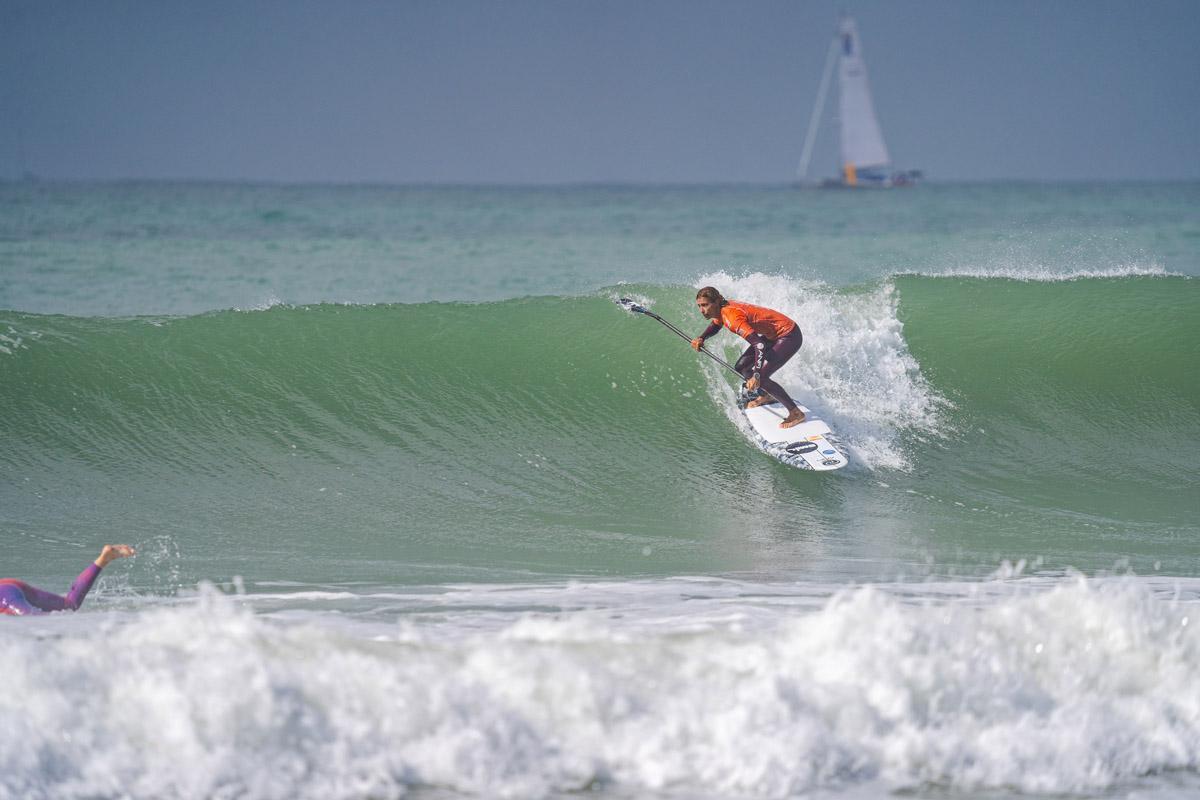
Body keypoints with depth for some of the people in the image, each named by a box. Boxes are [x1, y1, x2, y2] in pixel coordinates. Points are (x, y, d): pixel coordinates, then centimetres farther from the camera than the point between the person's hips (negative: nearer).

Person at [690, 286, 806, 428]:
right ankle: (764, 396, 37)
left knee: (761, 378, -18)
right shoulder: (720, 309, -3)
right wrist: (701, 339, 3)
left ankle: (796, 413, -5)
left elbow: (759, 345, -39)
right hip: (771, 335, 10)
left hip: (789, 336, -10)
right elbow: (715, 326, 23)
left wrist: (756, 376, -44)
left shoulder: (732, 316, -31)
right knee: (741, 368, 12)